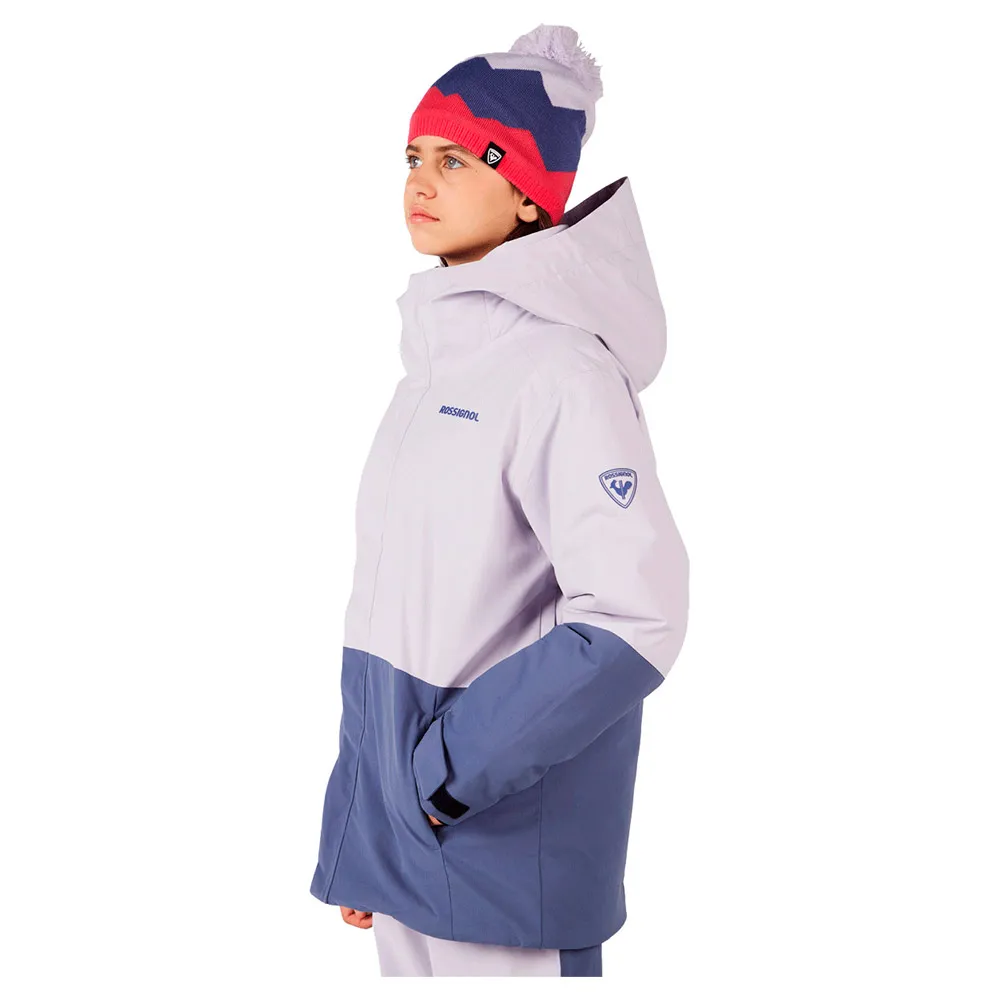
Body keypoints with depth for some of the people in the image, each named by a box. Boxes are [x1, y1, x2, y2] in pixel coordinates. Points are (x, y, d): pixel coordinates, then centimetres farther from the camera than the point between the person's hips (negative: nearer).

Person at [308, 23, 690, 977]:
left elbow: (634, 620, -21)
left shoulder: (559, 368, -15)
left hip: (503, 841, -7)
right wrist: (358, 830, 14)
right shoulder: (434, 359, 10)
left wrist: (449, 769, -17)